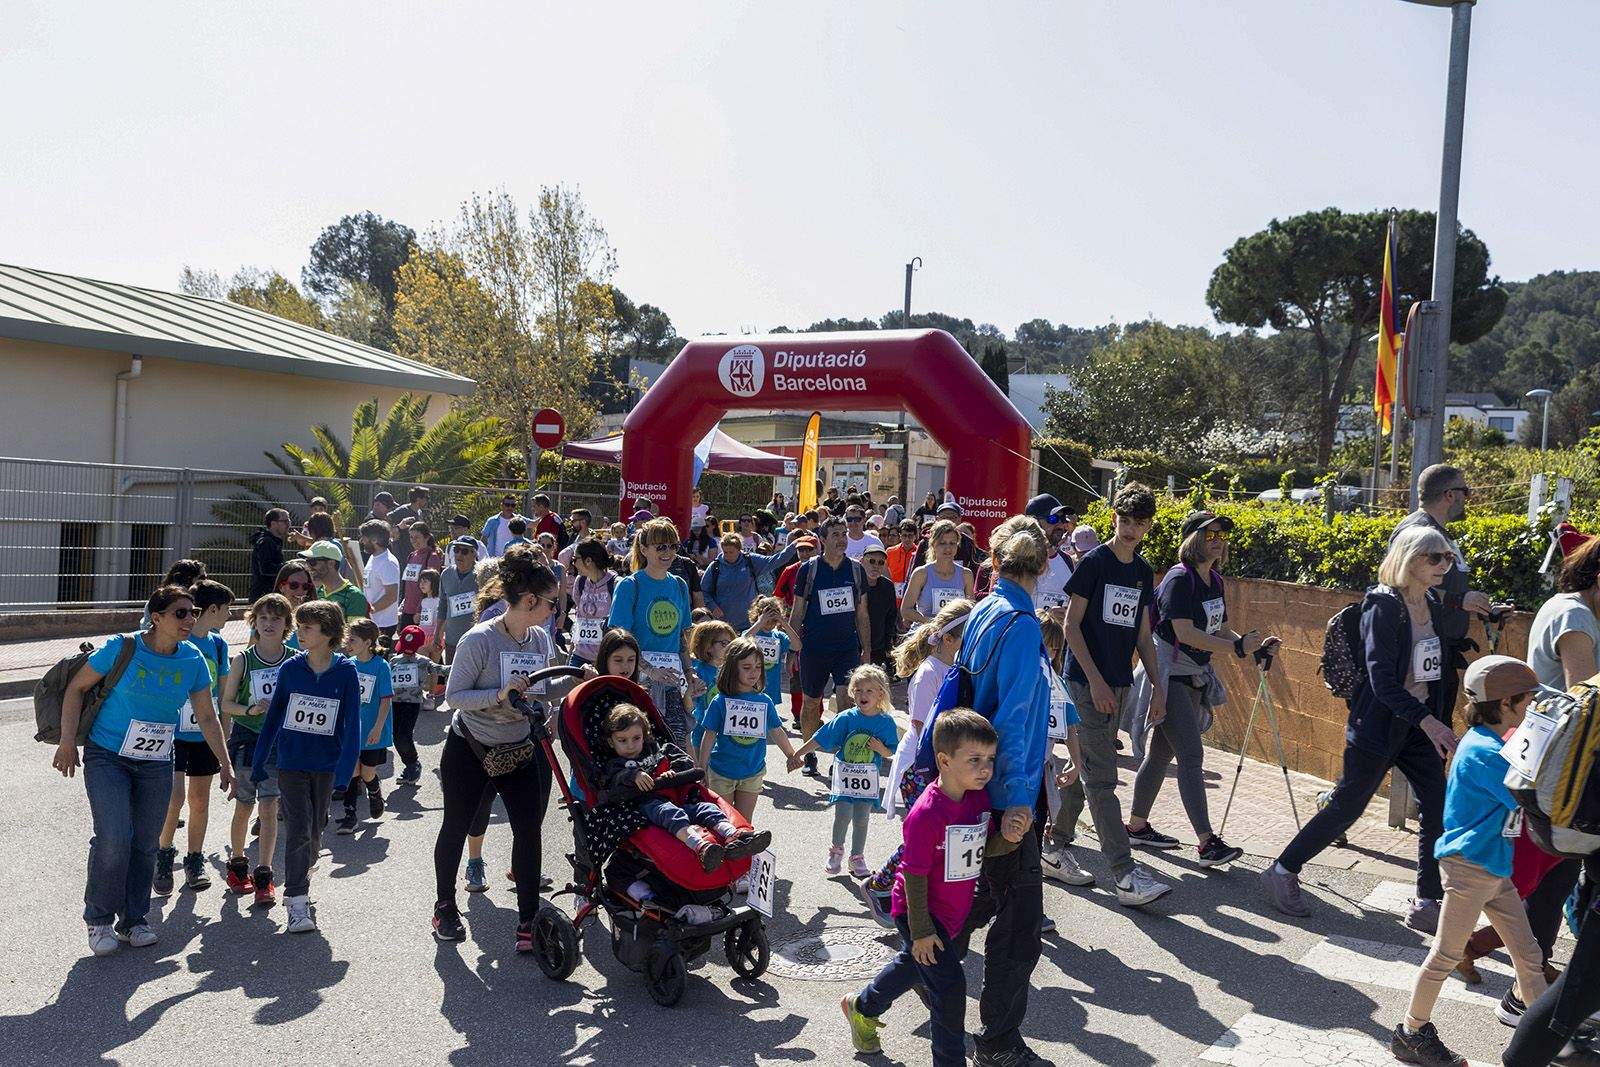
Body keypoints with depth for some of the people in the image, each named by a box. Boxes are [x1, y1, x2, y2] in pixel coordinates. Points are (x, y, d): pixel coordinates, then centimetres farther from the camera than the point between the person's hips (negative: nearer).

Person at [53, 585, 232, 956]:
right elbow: (76, 687, -3)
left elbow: (207, 718, 6)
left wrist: (224, 765, 5)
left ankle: (134, 920, 23)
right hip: (106, 758, -4)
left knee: (146, 844, 5)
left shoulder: (193, 660, -2)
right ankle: (100, 919, 5)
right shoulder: (121, 648, -14)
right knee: (114, 837, -15)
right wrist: (67, 742, -7)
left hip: (156, 764, 4)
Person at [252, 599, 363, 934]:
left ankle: (300, 878, 41)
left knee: (314, 832, 15)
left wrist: (345, 768, -14)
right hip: (291, 762, -1)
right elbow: (274, 716, 3)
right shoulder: (290, 668, -4)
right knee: (298, 830, -7)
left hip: (326, 765, 1)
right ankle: (297, 903, -1)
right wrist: (258, 762, 4)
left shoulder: (346, 672, -8)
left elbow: (351, 723, -8)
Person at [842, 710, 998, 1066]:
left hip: (957, 910, 8)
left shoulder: (979, 797, -9)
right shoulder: (926, 814, -30)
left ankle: (862, 1008, 51)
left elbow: (984, 850, 3)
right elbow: (915, 877, -22)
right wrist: (921, 931, -17)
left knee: (913, 963, 26)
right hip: (921, 912, -8)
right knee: (949, 985, -8)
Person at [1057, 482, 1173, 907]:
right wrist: (1096, 681, -15)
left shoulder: (1143, 572, 12)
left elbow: (1143, 635, 17)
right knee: (1102, 778, -8)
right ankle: (1126, 875, -11)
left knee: (1086, 767, 12)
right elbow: (1071, 625, -9)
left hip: (1120, 685, 7)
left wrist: (1157, 685, 10)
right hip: (1089, 681, -7)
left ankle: (1055, 844, 24)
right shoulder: (1095, 562, -7)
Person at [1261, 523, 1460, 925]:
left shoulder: (1433, 608, 8)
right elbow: (1381, 679, -22)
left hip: (1421, 724, 7)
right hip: (1380, 723, -7)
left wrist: (1442, 723, 11)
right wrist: (1428, 721, -26)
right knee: (1346, 807, 0)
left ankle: (1427, 904, 15)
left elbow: (1437, 670, 15)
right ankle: (1282, 873, 14)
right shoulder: (1383, 605, -16)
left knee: (1438, 811, 3)